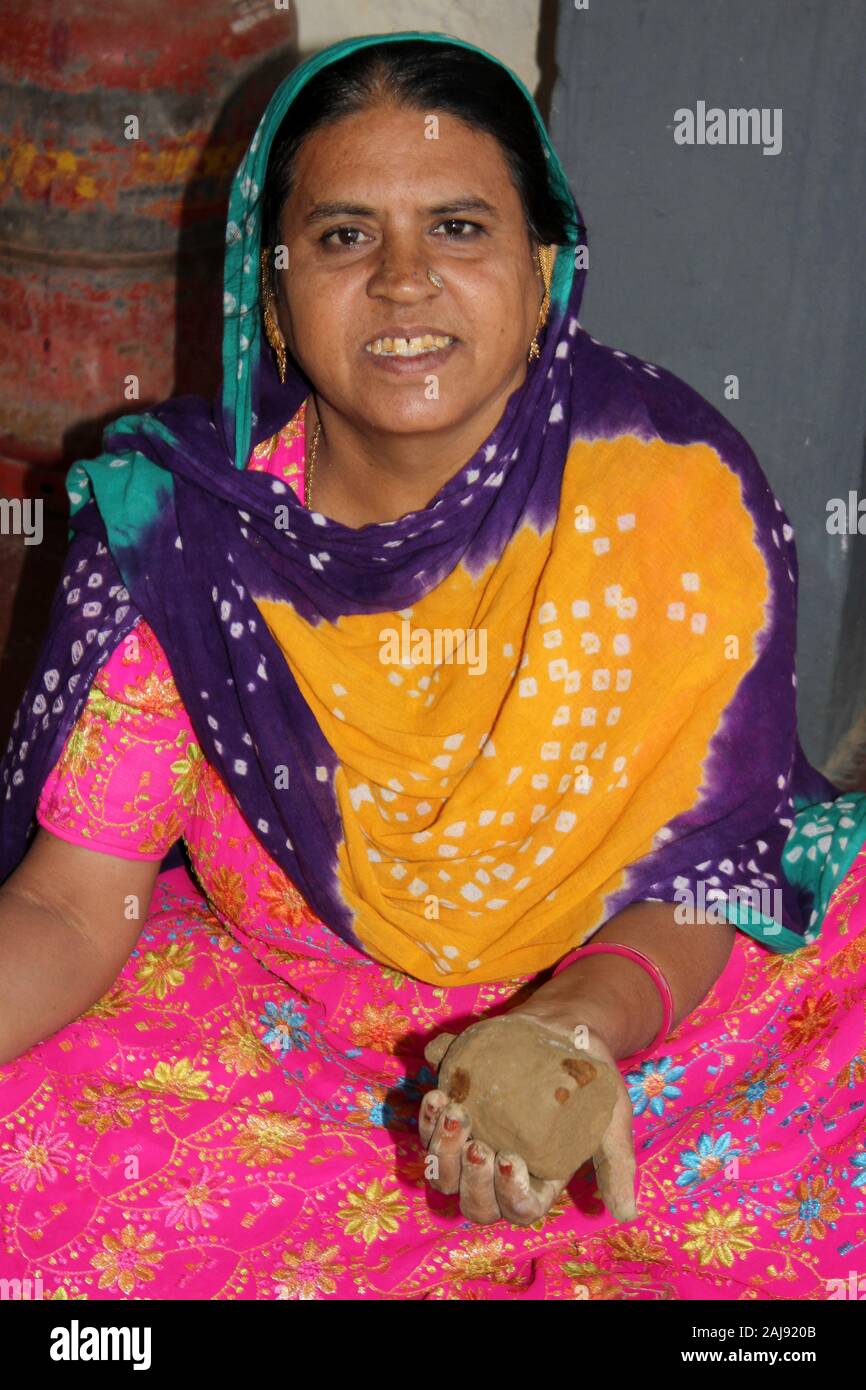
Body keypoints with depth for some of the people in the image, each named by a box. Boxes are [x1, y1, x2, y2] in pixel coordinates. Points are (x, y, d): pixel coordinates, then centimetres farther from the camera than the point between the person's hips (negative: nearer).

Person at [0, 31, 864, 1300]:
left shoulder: (677, 493, -16)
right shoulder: (173, 518, -12)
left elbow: (691, 880, -13)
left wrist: (578, 1029, -35)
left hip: (630, 994, -1)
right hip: (265, 1014, 2)